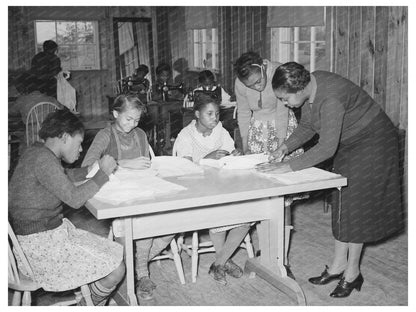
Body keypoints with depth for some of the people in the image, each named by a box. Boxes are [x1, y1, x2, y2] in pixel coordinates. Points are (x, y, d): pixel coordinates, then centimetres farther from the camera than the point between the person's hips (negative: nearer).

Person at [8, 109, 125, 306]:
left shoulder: (38, 153, 10)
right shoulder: (42, 158, -21)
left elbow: (64, 177, 28)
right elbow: (75, 199, -24)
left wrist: (92, 169, 12)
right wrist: (103, 173, -12)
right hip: (39, 243, -11)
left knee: (115, 253, 10)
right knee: (115, 270, -11)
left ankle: (86, 302, 22)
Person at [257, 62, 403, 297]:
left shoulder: (330, 99, -35)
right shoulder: (309, 88, -8)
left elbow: (327, 148, -37)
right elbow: (307, 127, 4)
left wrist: (288, 167, -36)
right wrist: (286, 147, -12)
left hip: (372, 141, -9)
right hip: (348, 144, 9)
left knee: (356, 204, -5)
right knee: (342, 201, 9)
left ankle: (353, 273, 8)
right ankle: (339, 264, 19)